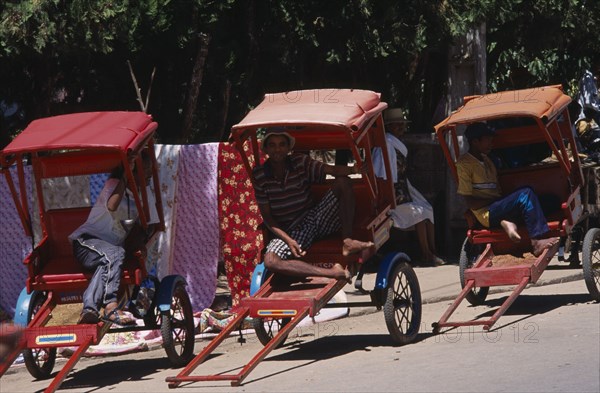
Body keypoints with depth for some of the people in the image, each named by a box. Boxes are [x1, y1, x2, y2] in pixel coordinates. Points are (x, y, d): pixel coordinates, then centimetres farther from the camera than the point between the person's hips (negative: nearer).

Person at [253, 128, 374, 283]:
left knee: (343, 182, -18)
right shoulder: (259, 175, -3)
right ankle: (333, 273, -45)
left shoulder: (301, 162, -1)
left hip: (315, 217, 2)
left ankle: (347, 241, -27)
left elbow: (332, 170, -15)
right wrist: (288, 240, -18)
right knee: (270, 261, -33)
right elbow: (267, 217, -3)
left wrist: (354, 169, -37)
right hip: (288, 231, -1)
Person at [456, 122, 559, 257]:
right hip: (487, 214, -9)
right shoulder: (464, 164, -6)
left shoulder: (485, 160, 21)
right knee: (525, 194, -27)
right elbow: (471, 202, -12)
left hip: (498, 208, 9)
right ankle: (537, 241, -33)